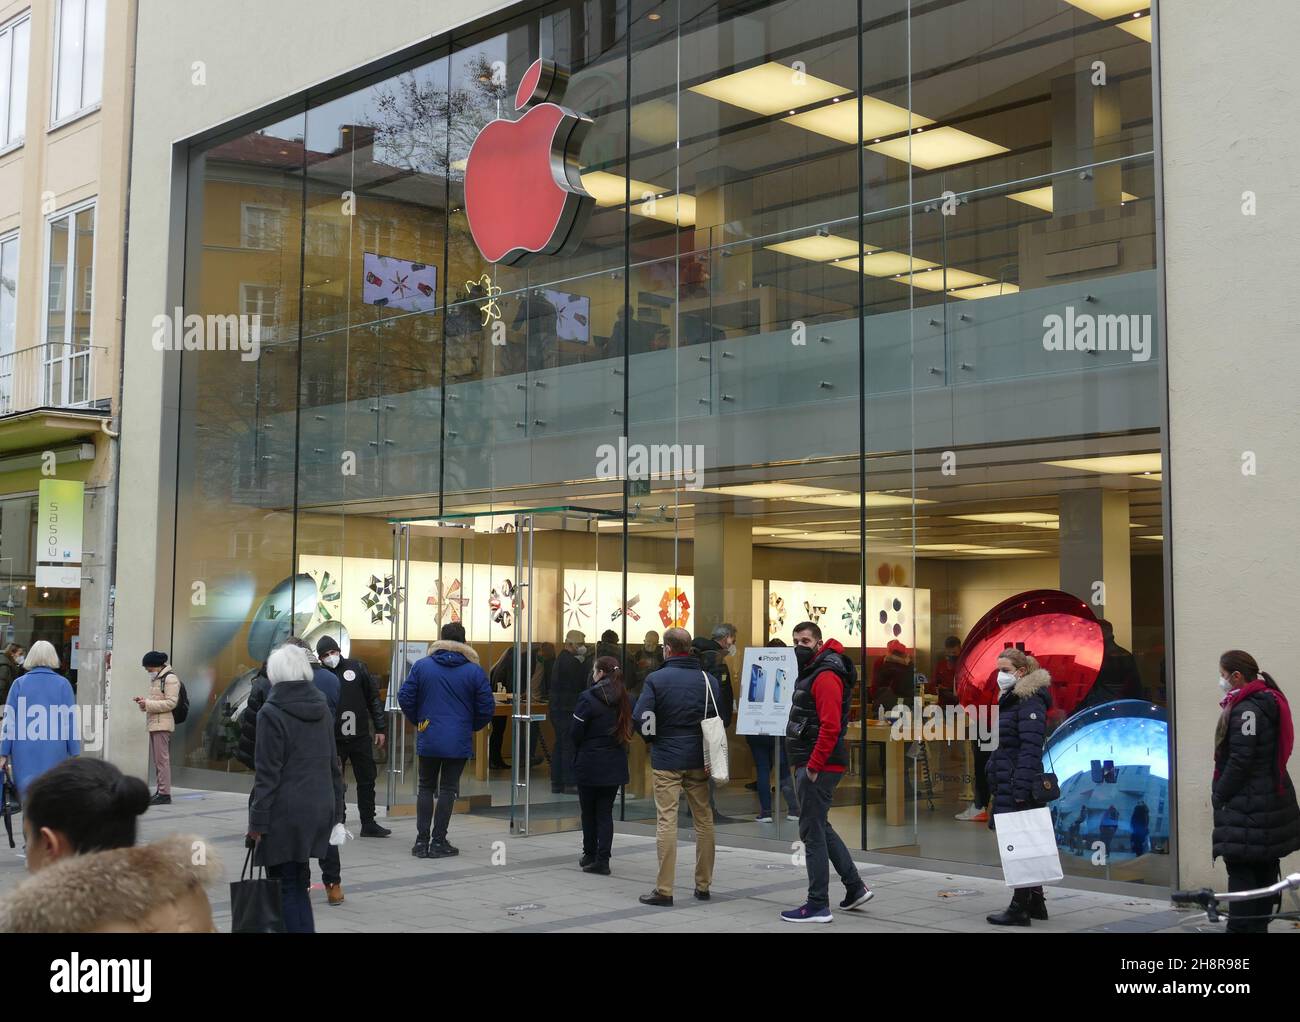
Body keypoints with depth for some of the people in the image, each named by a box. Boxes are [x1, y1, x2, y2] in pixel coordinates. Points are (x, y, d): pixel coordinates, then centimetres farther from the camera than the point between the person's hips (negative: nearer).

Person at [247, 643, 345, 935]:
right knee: (298, 880, 16)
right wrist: (336, 811, 18)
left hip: (286, 812, -6)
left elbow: (267, 773, -14)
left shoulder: (272, 713, -11)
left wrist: (257, 820, -10)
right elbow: (334, 765, 13)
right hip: (320, 809, 6)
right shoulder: (322, 708, 9)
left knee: (287, 884, 1)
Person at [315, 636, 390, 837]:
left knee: (367, 781, 7)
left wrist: (380, 728, 3)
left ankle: (368, 824, 16)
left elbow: (374, 699, 8)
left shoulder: (357, 668, 3)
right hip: (333, 740, -2)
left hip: (360, 738, 2)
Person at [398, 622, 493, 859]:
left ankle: (421, 840, 11)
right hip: (459, 741, -1)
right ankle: (438, 842, 6)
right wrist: (472, 727, 14)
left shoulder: (421, 666, -1)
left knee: (426, 787, 13)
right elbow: (486, 708, -4)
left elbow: (405, 697, -1)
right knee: (448, 789, 6)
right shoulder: (475, 671, -4)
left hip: (428, 740, 1)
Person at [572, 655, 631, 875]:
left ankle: (590, 855, 21)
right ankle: (602, 859, 2)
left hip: (590, 763, -4)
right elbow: (628, 729, 5)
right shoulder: (623, 700, 2)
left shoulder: (588, 698, -13)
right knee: (606, 812, 7)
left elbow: (576, 733, -9)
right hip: (615, 764, 4)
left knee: (588, 811, 12)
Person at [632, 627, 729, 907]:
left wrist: (652, 738, 4)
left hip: (666, 760, -3)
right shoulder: (709, 680, 2)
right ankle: (703, 885, 18)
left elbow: (640, 718, -15)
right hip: (699, 760, 3)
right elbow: (725, 718, 3)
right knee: (704, 820, 12)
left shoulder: (656, 679, -9)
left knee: (666, 821, -1)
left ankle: (664, 889, -2)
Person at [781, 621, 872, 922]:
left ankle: (818, 906, 2)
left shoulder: (826, 676, -16)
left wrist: (814, 765, -22)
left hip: (817, 766, -11)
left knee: (812, 832, -4)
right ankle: (855, 888, 24)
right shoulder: (810, 672, 17)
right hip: (809, 763, 11)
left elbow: (830, 726, -24)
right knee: (820, 827, 18)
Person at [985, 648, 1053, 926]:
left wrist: (1020, 791, -23)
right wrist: (995, 787, 21)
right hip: (1007, 787, 10)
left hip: (1019, 787, -10)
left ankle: (1020, 908, -2)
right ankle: (1035, 904, 21)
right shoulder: (1010, 700, 19)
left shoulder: (1030, 701, -12)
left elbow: (1030, 749, -19)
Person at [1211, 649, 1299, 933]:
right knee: (1264, 869, 13)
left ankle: (1242, 926, -8)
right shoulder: (1269, 702, 14)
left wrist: (1219, 796, -10)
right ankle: (1259, 924, 20)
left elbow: (1241, 760, -21)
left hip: (1248, 807, -10)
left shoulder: (1246, 709, -17)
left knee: (1241, 870, -8)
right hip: (1272, 800, 10)